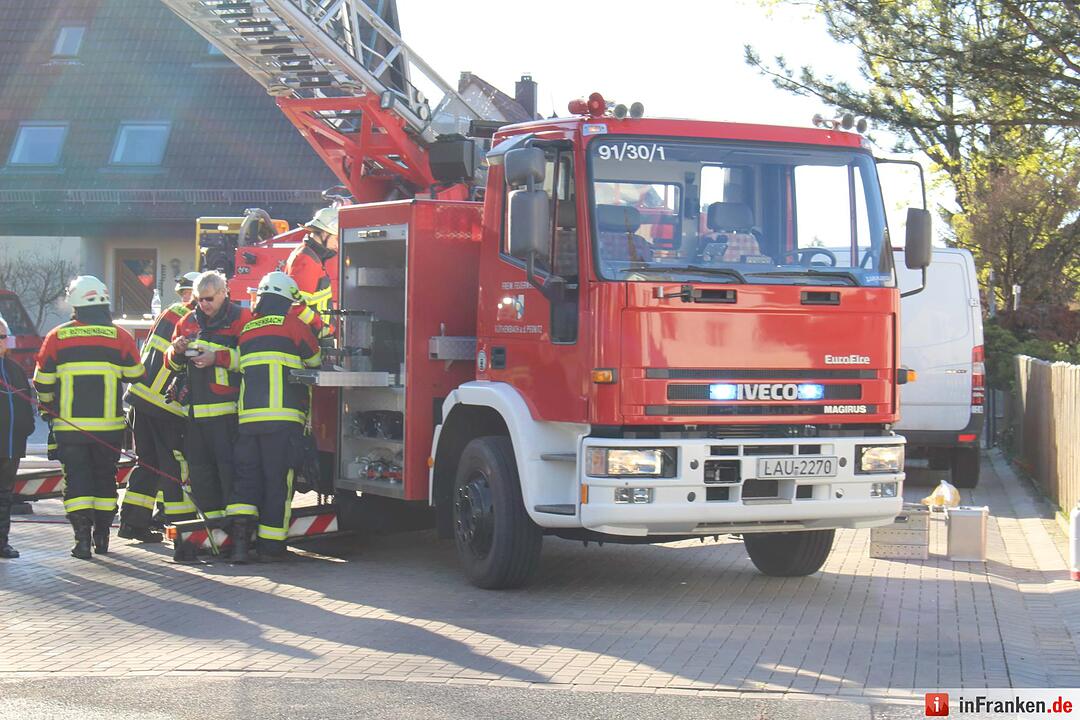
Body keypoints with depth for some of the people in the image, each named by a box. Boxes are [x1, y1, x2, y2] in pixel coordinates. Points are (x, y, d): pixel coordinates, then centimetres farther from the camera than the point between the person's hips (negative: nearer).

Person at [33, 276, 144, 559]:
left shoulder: (57, 337, -1)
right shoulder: (120, 336, -2)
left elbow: (42, 382, 4)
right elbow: (136, 376, 4)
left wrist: (48, 409, 22)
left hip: (69, 425, -1)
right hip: (109, 425, 1)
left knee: (76, 479, 3)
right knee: (105, 476, 14)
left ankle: (82, 536, -10)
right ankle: (102, 537, 19)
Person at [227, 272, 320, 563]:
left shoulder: (246, 330, 17)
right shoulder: (291, 325, 0)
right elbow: (315, 359, 13)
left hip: (248, 416, 5)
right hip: (283, 416, -5)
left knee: (247, 476, 9)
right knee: (278, 479, 1)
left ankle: (240, 534, -8)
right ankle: (270, 545, 3)